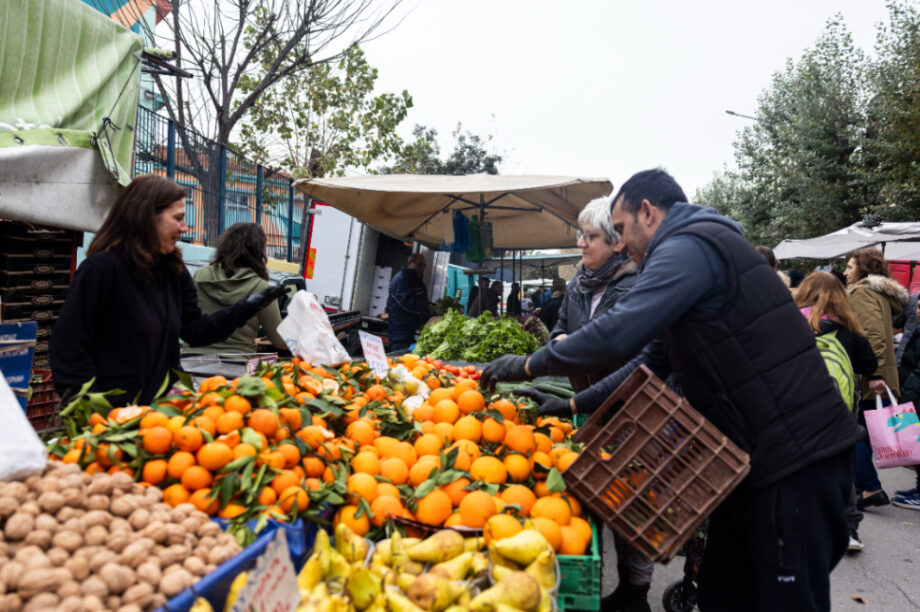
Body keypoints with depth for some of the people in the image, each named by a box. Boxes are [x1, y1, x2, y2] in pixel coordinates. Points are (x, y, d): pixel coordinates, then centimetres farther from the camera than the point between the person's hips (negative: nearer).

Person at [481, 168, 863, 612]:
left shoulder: (690, 246, -14)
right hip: (760, 456, 10)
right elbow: (652, 361, 21)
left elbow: (617, 334, -26)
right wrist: (575, 403, 19)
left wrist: (530, 365, -13)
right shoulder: (700, 250, 19)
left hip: (795, 459, -10)